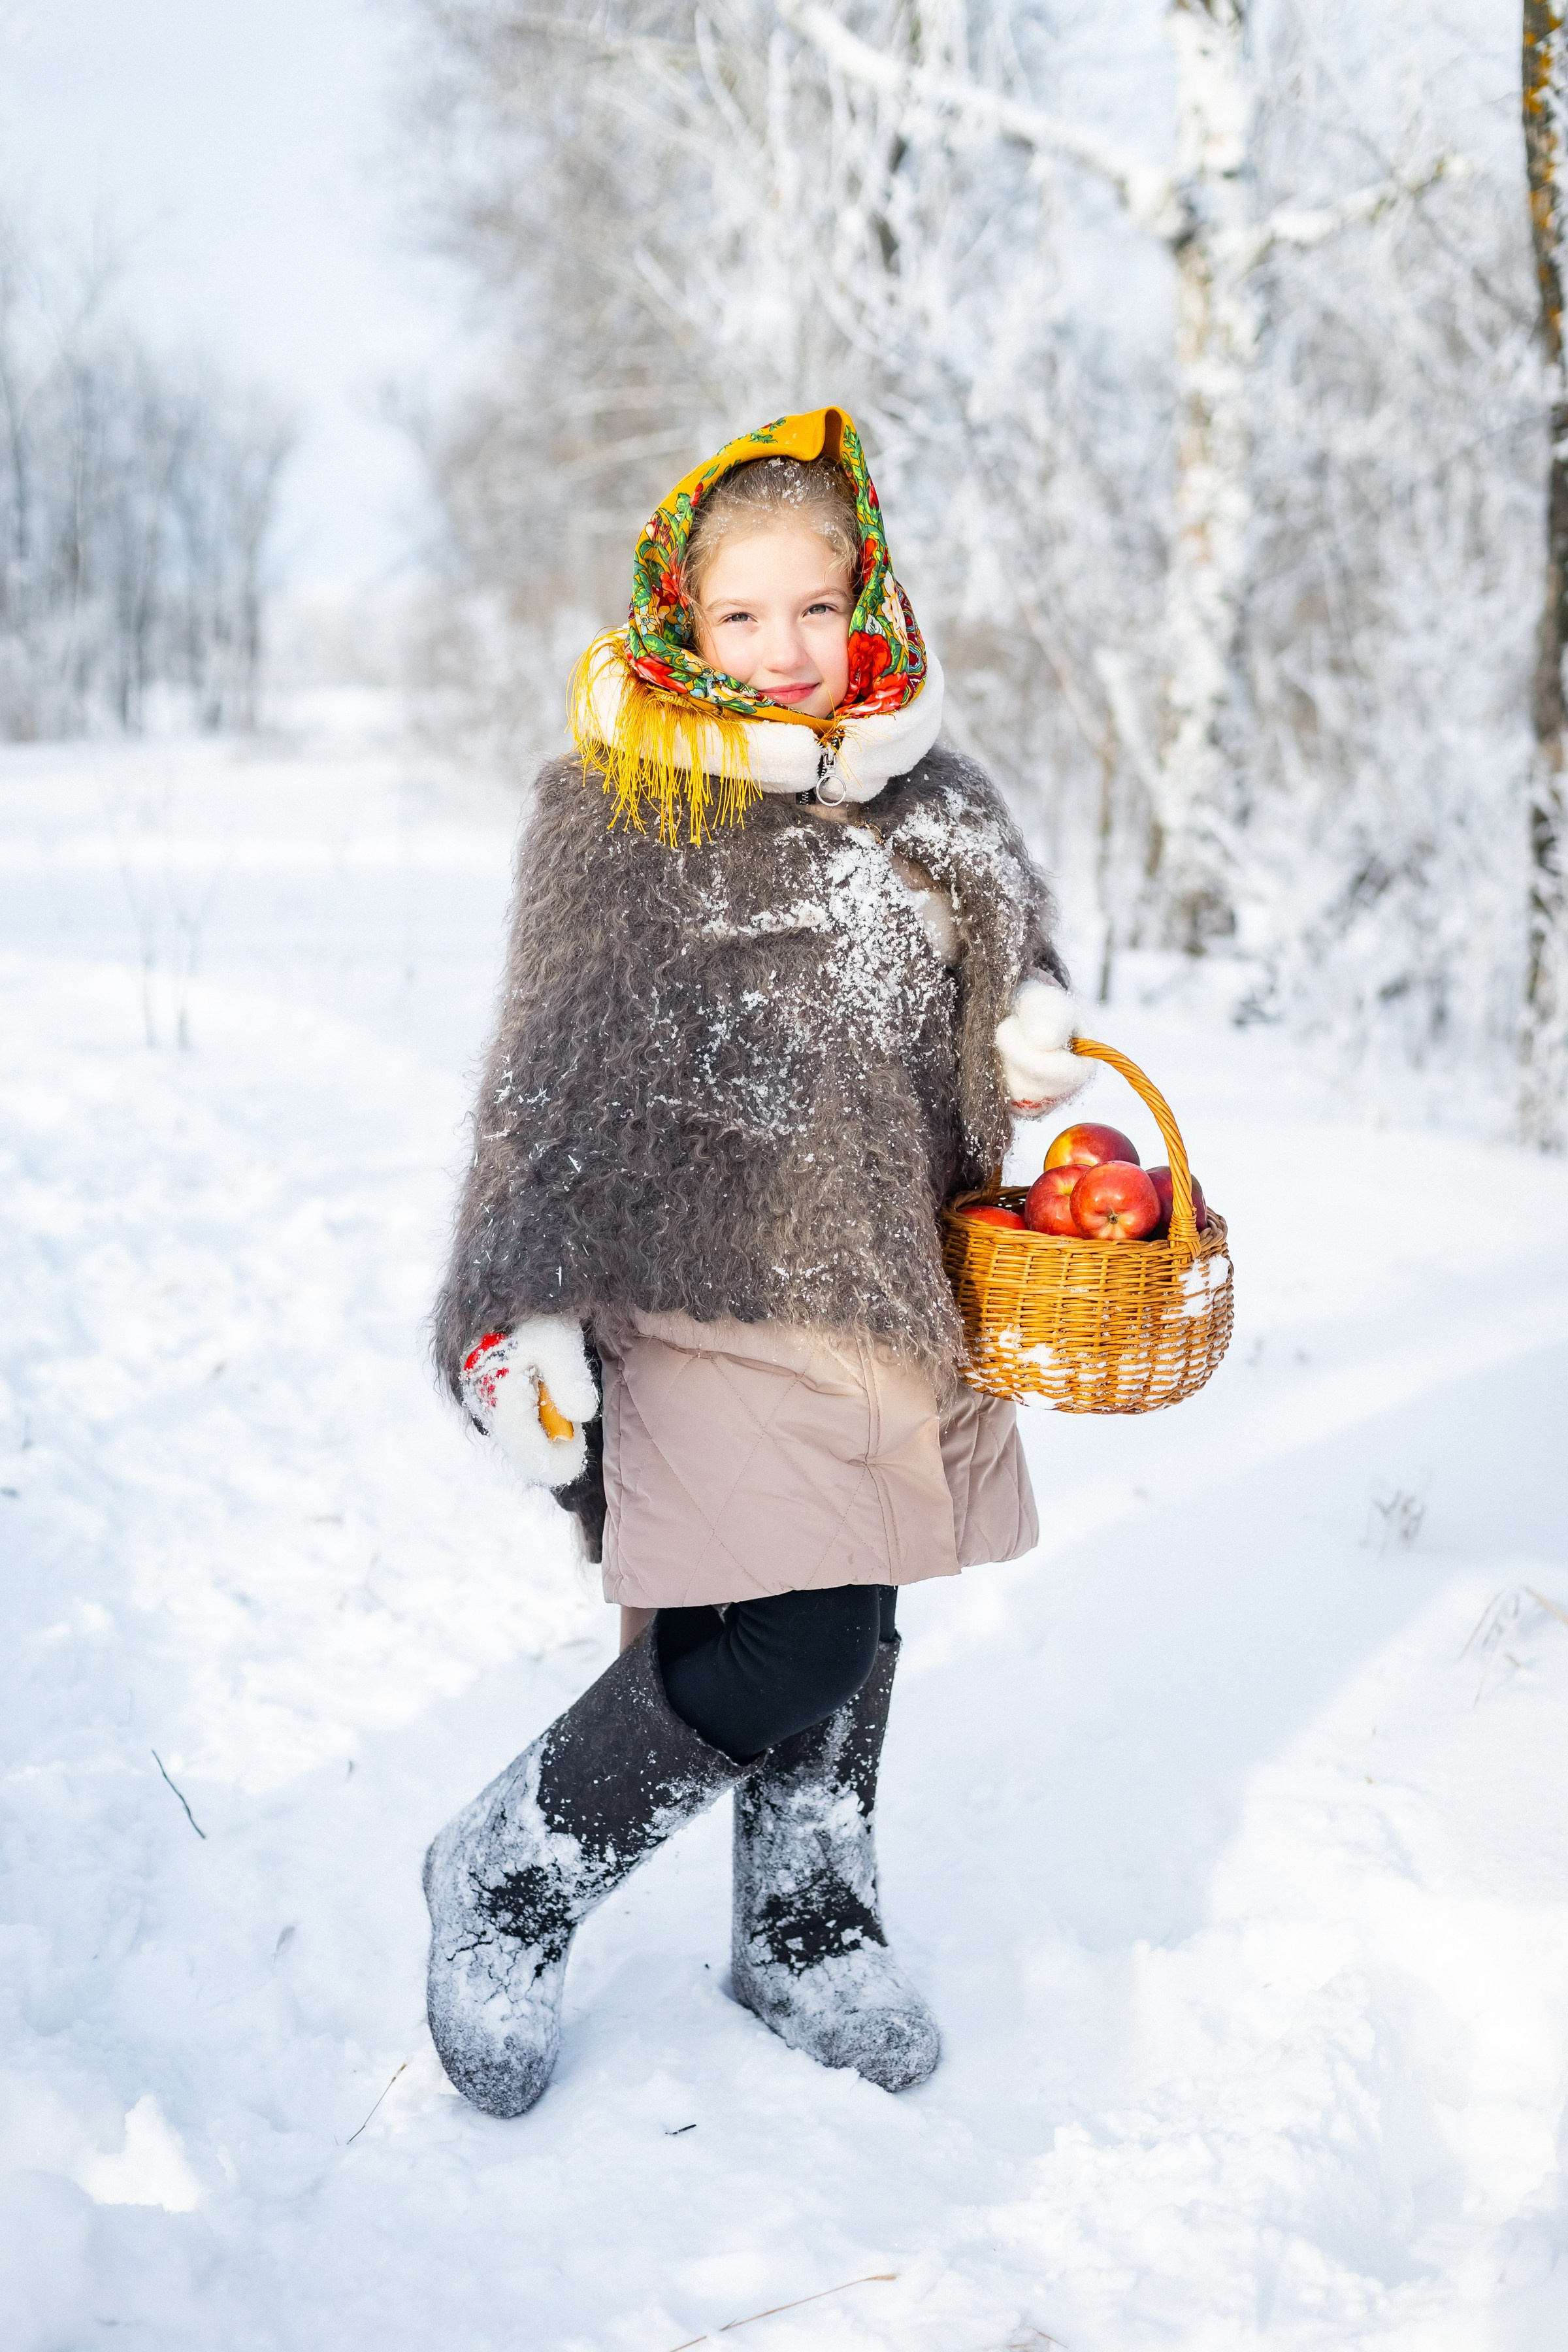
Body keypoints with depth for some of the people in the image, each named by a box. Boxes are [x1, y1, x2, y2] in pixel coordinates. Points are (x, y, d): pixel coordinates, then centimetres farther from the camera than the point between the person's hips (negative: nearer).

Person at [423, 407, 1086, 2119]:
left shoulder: (934, 809, 11)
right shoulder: (613, 809, -3)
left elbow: (1000, 993, 24)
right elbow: (547, 1075, -5)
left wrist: (1029, 1040, -1)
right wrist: (524, 1313, -13)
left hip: (886, 1275, 6)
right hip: (709, 1276, -5)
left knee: (850, 1626, 14)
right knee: (791, 1641, -15)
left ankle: (808, 1931, 36)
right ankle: (508, 1882, 8)